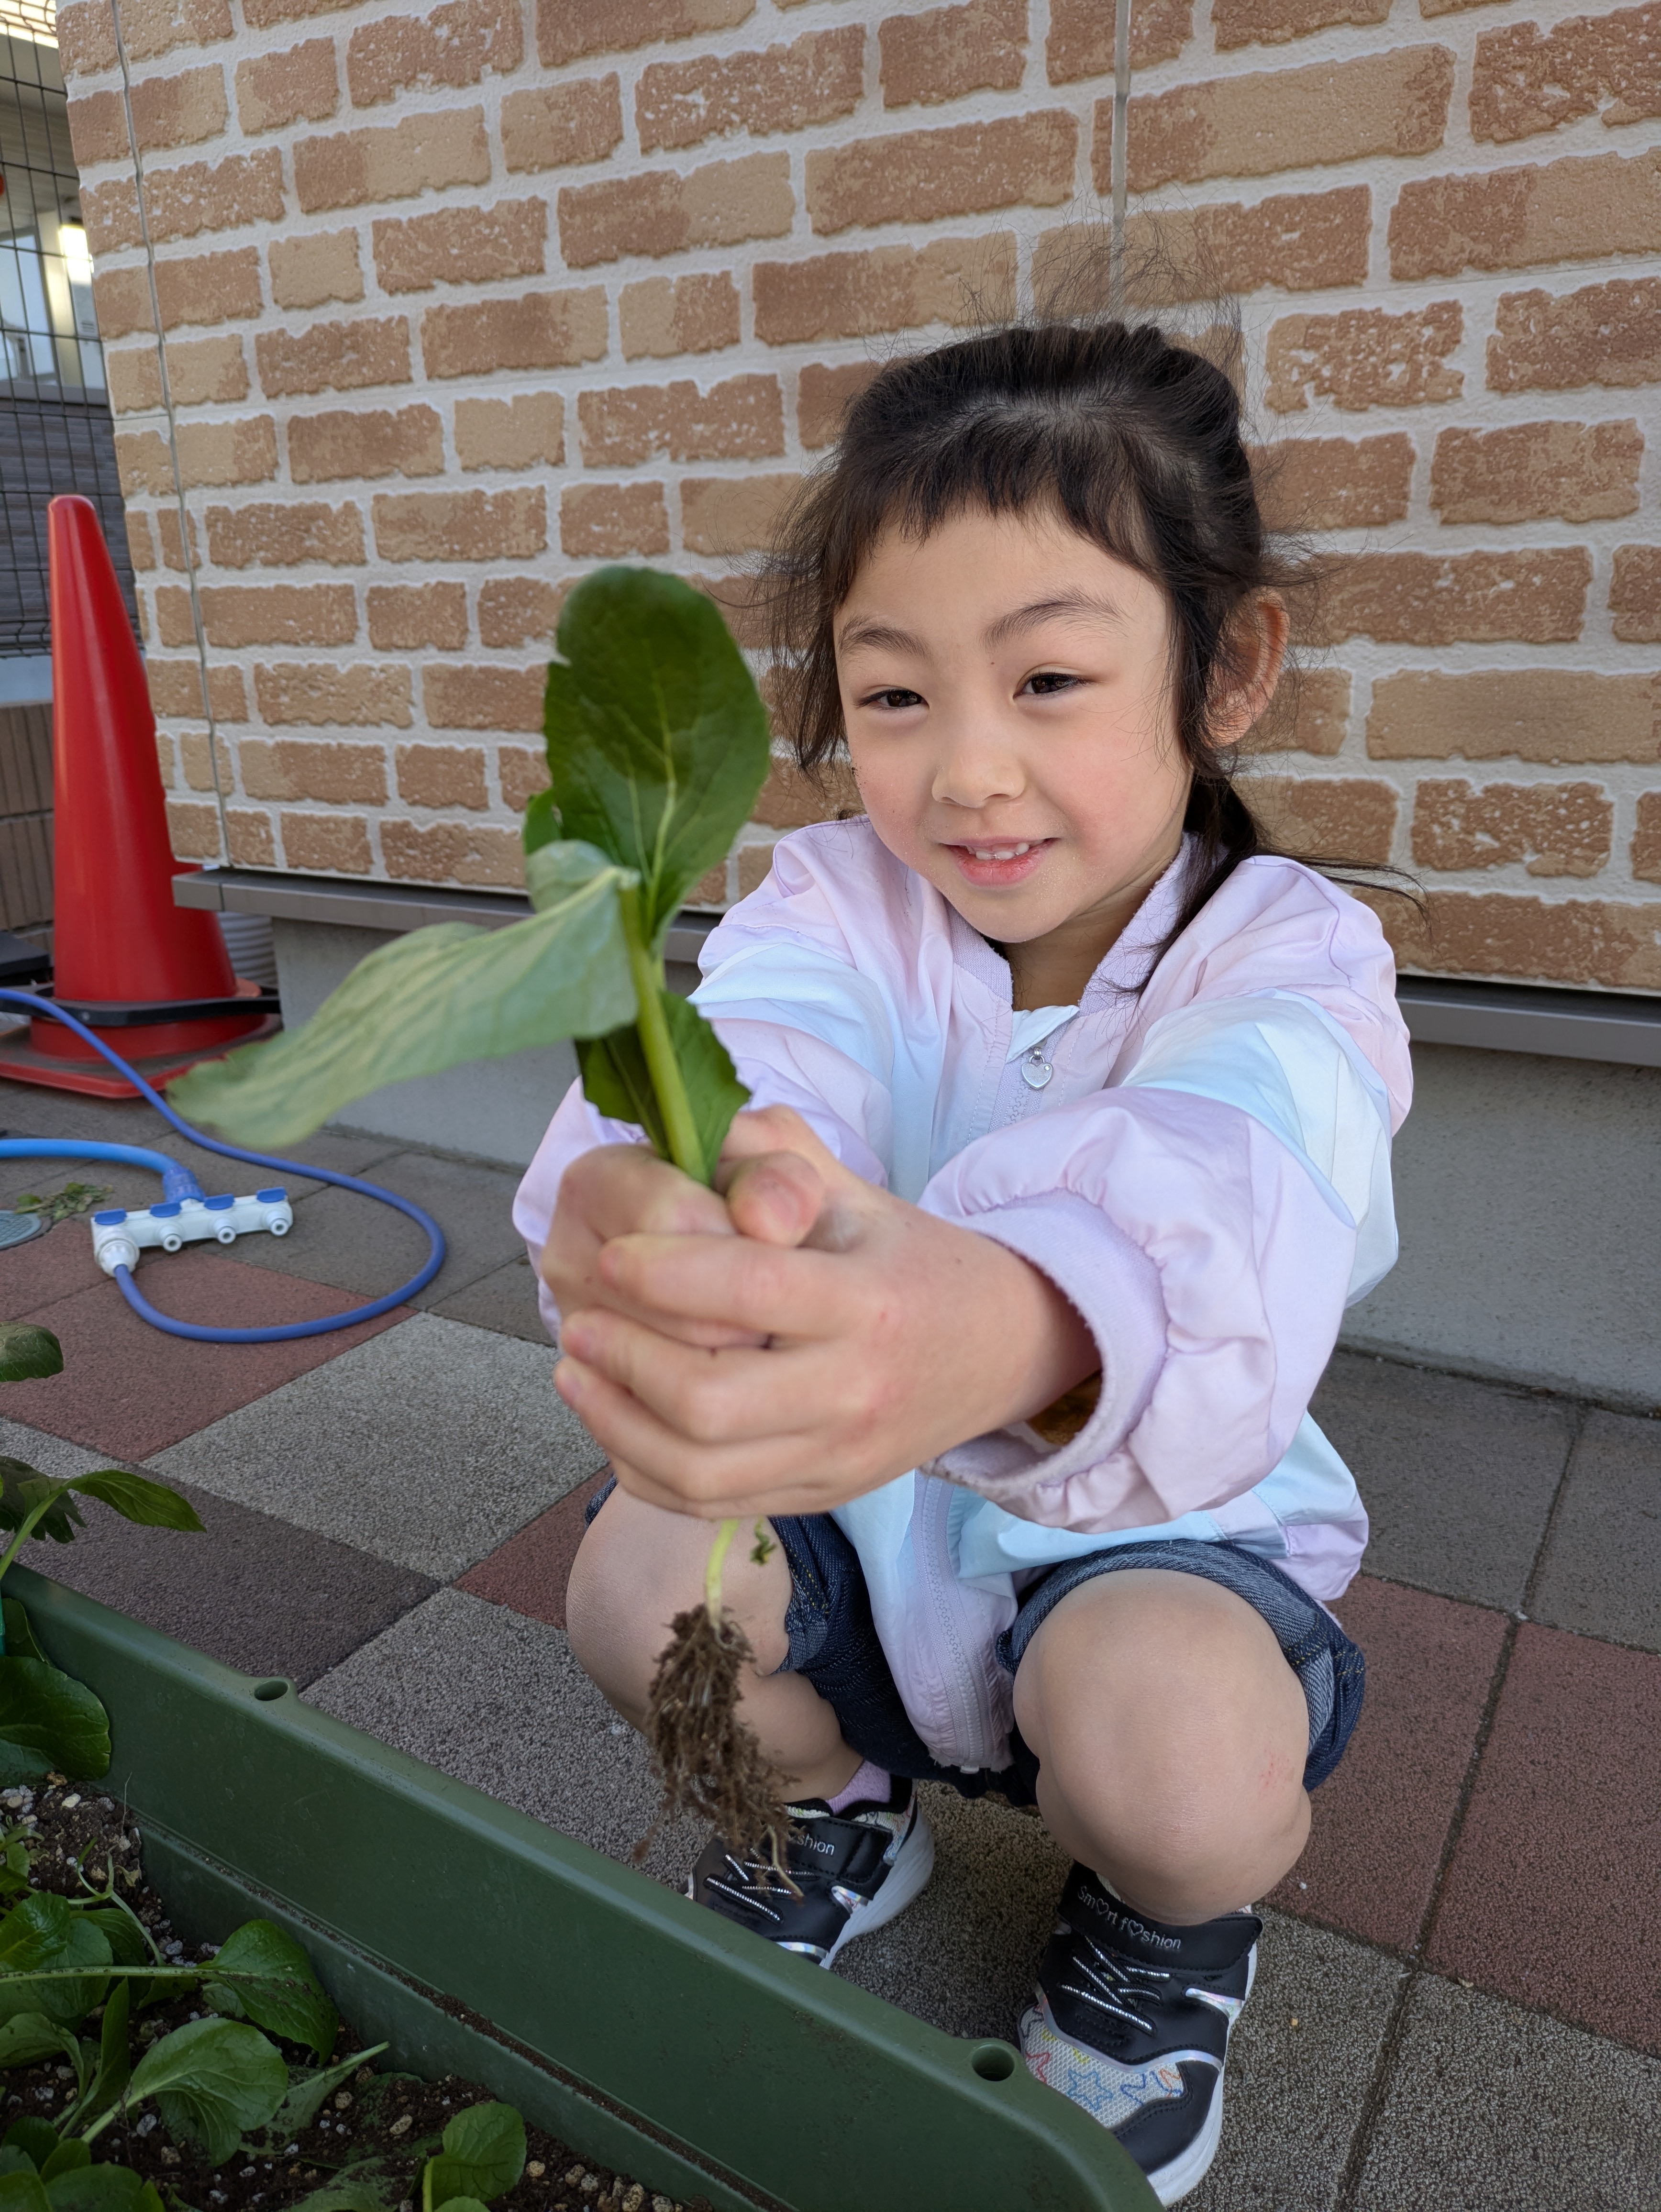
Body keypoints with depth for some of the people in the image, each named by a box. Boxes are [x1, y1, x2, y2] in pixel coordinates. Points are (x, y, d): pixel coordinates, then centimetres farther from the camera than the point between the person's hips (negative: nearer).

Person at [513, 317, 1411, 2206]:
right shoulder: (841, 898, -13)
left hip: (1164, 1519, -2)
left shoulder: (1289, 961, -22)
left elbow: (1213, 1190, -45)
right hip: (857, 1495, 3)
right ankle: (841, 1801, 17)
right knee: (634, 1592, -19)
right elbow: (747, 1059, -36)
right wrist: (638, 1209, -62)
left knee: (1178, 1760, -31)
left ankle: (1166, 1923, 10)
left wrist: (1007, 1327, -69)